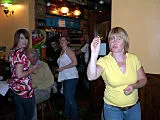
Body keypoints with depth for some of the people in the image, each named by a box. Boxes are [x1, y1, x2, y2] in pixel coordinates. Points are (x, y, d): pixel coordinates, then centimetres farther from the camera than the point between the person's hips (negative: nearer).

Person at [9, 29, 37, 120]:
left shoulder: (13, 51, 8)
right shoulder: (20, 54, -22)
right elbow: (19, 74, -25)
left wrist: (30, 68, 10)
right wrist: (31, 70, -10)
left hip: (15, 88, 9)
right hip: (24, 89, -9)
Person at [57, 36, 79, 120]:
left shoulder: (68, 50, -10)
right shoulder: (62, 51, 17)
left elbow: (75, 62, -19)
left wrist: (63, 68, -16)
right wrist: (60, 68, 10)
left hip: (71, 77, -9)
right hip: (65, 77, 9)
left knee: (70, 97, -7)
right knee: (66, 96, 20)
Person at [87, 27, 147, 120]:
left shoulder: (134, 58, -7)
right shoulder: (104, 61, -16)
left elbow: (143, 79, 4)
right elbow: (91, 77, -35)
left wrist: (134, 86, -17)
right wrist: (94, 55, -48)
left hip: (134, 107, 3)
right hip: (112, 109, -2)